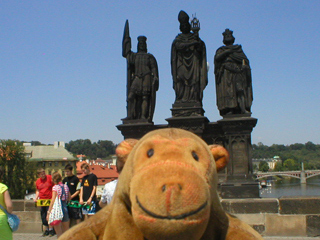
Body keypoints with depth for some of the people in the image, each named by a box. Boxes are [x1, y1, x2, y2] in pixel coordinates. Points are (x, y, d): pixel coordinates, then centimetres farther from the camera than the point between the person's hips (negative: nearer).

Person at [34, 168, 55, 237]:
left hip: (50, 200, -5)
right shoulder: (37, 181, 10)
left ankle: (51, 229, 3)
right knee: (43, 216, 8)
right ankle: (47, 229, 21)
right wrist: (36, 198, 6)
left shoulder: (50, 178, -5)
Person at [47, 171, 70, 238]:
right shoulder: (66, 186, 7)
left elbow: (53, 201, -13)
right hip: (65, 208, 6)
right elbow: (69, 199, 17)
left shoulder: (55, 187, -8)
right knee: (66, 231, 18)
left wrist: (48, 212, -11)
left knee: (59, 233, -2)